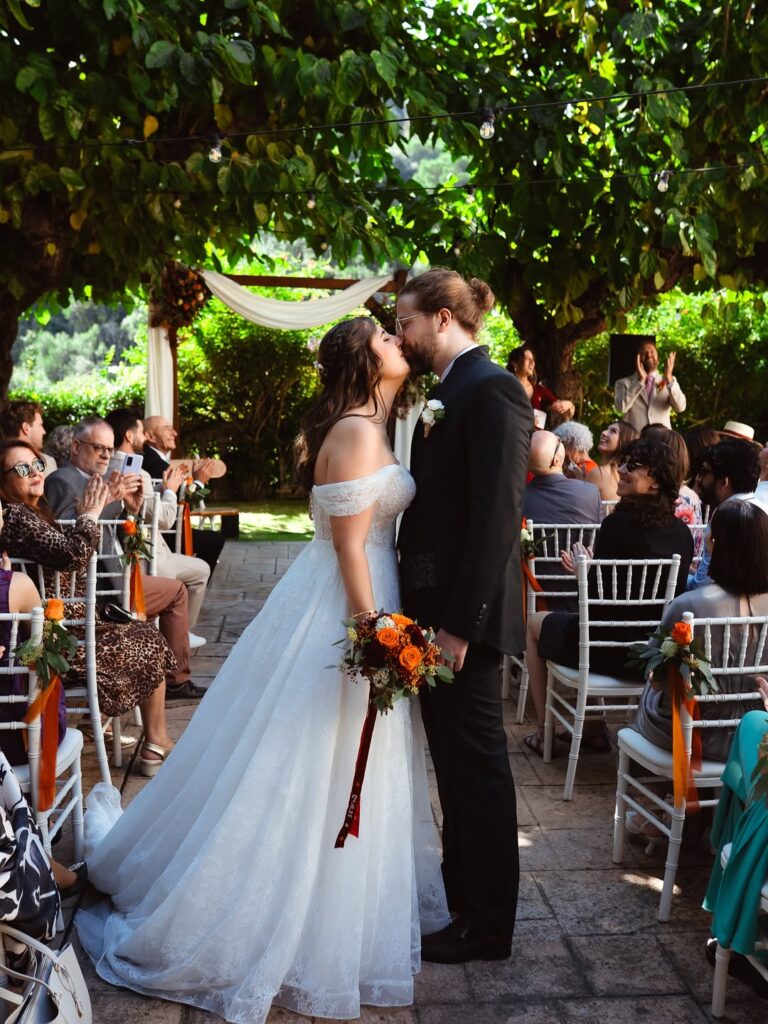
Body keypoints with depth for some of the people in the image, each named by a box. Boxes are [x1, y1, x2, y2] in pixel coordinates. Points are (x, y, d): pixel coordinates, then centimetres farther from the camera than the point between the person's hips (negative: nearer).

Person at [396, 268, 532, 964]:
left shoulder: (491, 389, -15)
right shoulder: (446, 391, 13)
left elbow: (498, 516, -22)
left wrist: (461, 623, -22)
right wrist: (425, 612, 12)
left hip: (467, 613, -9)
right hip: (435, 605, 9)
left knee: (476, 763, 4)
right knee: (455, 759, 19)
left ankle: (487, 926, 20)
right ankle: (464, 895, 36)